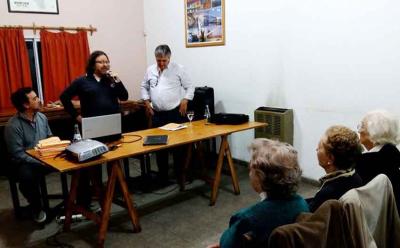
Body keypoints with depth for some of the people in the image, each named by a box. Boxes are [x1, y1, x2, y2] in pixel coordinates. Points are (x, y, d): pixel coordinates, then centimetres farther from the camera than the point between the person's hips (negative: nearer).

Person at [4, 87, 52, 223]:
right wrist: (41, 162, -24)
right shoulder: (13, 125, -16)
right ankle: (37, 208, -9)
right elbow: (17, 154, -18)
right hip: (25, 162, -5)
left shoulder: (42, 117, 3)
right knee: (28, 177, -39)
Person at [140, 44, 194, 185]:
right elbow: (144, 87, 17)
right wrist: (147, 103, 6)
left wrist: (184, 101, -11)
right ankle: (162, 175, 21)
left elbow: (189, 87, -1)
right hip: (157, 114, 4)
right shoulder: (150, 70, 8)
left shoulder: (178, 69, -3)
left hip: (176, 112, -3)